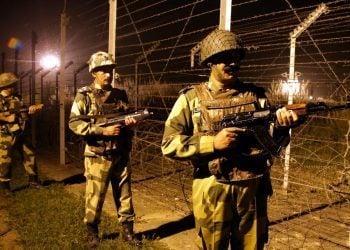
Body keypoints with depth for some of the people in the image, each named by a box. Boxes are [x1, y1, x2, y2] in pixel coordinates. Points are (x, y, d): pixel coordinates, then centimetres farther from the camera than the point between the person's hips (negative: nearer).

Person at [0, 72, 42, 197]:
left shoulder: (16, 98, 11)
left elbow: (23, 113, 17)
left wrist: (30, 109, 0)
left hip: (21, 133, 7)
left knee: (30, 155, 11)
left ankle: (33, 180, 23)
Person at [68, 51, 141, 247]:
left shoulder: (120, 95, 8)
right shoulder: (85, 95, -4)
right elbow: (74, 123, -12)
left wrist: (130, 123, -8)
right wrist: (103, 130, -20)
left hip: (121, 155, 4)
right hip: (97, 156, -4)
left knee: (125, 195, 11)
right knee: (95, 197, 7)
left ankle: (128, 231, 25)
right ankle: (92, 232, 26)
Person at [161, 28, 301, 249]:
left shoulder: (256, 95, 6)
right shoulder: (192, 98, -2)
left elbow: (272, 141, 7)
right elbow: (169, 144, -8)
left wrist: (282, 127, -16)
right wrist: (212, 143, -19)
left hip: (253, 190, 3)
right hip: (212, 191, -2)